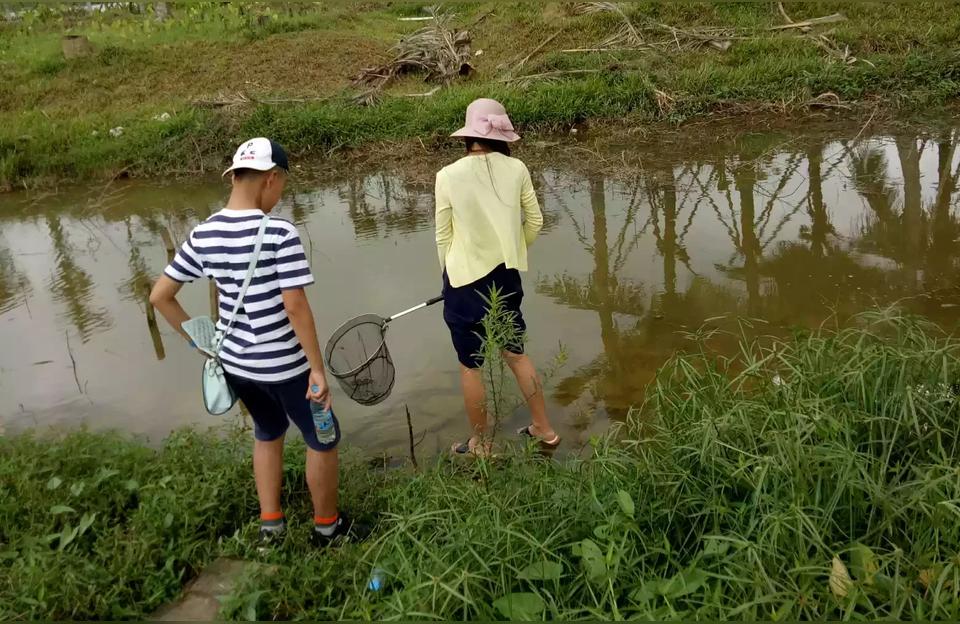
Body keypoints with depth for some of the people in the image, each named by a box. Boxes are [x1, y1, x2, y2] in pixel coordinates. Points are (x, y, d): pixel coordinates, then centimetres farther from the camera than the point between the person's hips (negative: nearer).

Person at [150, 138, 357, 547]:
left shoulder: (202, 236, -2)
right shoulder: (280, 234, -22)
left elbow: (159, 296, 3)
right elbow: (295, 306, -24)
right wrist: (318, 369, -17)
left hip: (234, 361, 7)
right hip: (283, 366, -6)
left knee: (268, 432, 30)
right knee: (322, 440, 17)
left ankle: (270, 526, 37)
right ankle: (327, 526, 32)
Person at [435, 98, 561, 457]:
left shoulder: (449, 176, -14)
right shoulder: (516, 170, -7)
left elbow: (443, 235, -6)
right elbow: (534, 222, 2)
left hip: (465, 280, -3)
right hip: (506, 276, 4)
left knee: (470, 366, 11)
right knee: (516, 355, 21)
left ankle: (479, 444, 25)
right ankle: (544, 430, 31)